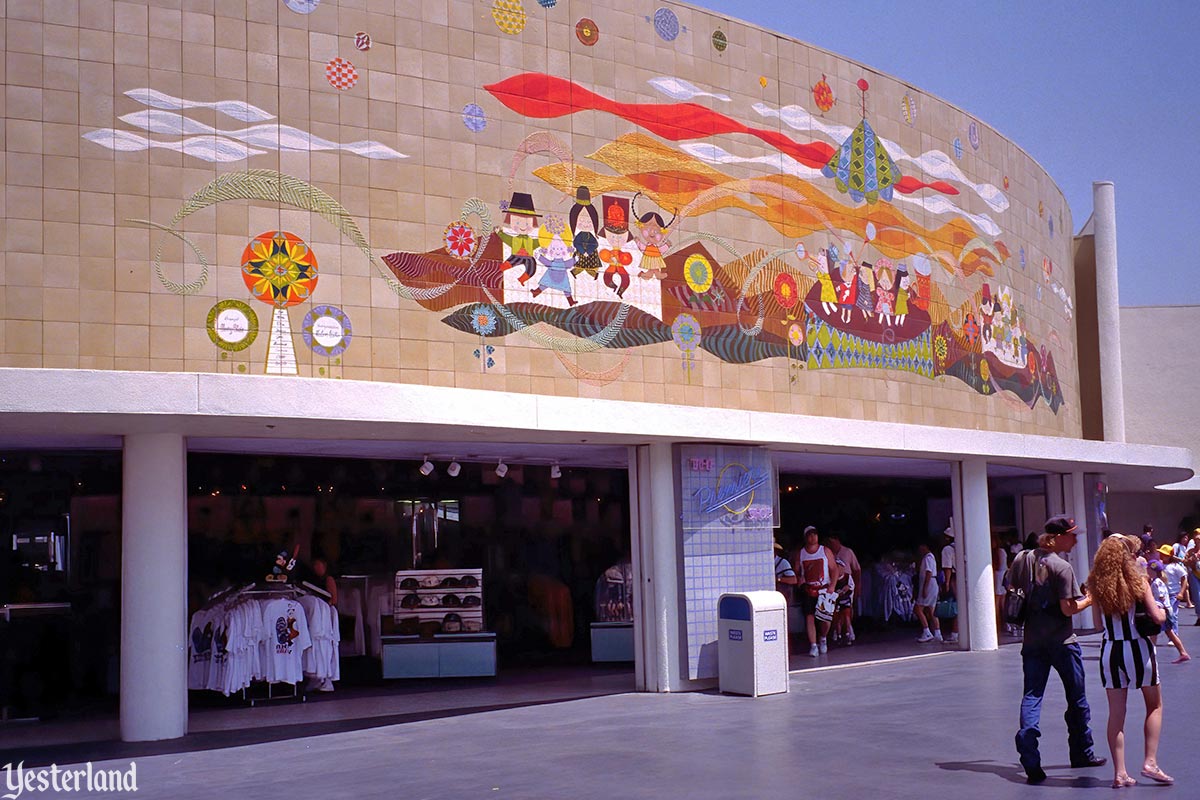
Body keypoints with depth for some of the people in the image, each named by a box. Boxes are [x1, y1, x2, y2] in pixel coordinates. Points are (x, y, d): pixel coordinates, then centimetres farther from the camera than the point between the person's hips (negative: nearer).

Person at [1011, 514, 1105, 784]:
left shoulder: (1021, 560, 3)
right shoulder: (1061, 566, -16)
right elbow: (1069, 609, -17)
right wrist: (1090, 599, -2)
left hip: (1032, 641, 5)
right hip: (1061, 641, -4)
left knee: (1032, 696, 2)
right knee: (1076, 697, 15)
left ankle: (1031, 763, -12)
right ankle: (1081, 754, 29)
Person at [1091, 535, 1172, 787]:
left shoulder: (1098, 586, -1)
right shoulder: (1137, 582, -8)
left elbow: (1098, 621, 0)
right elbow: (1158, 618, -11)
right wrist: (1162, 610, 11)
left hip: (1110, 650, 2)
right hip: (1137, 649, -2)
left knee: (1116, 713, 7)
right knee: (1155, 706, 16)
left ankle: (1119, 773, 6)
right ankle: (1150, 762, 7)